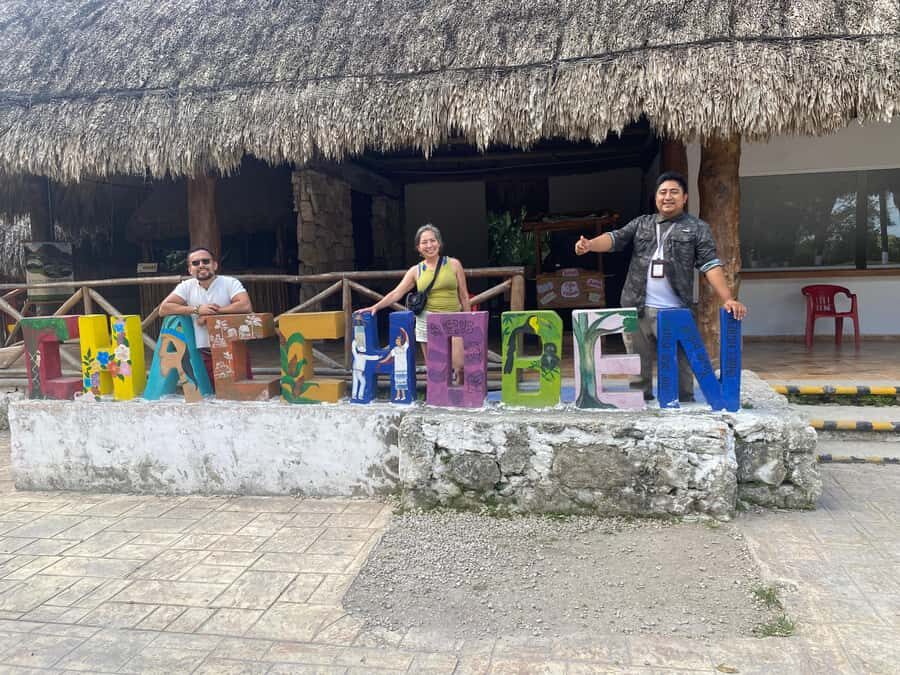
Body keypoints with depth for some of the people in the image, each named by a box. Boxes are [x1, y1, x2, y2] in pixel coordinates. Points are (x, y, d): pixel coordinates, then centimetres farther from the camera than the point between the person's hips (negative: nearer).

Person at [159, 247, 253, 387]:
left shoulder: (230, 282, -3)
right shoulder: (186, 286, 5)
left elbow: (246, 306, -19)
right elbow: (163, 309, -5)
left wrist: (214, 312, -17)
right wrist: (197, 309, -13)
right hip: (204, 354, 2)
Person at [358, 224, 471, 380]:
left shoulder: (454, 264, 6)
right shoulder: (416, 271, 7)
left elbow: (464, 296, 8)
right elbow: (396, 293, 3)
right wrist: (375, 307, -8)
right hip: (427, 321, 1)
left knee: (459, 366, -14)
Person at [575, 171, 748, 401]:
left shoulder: (697, 228, 6)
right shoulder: (641, 223, 15)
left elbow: (710, 265, -2)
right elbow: (615, 238, 3)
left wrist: (728, 299, -14)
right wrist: (589, 244, -18)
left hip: (675, 312, -2)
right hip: (636, 310, 3)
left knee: (679, 369, 3)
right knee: (638, 367, 10)